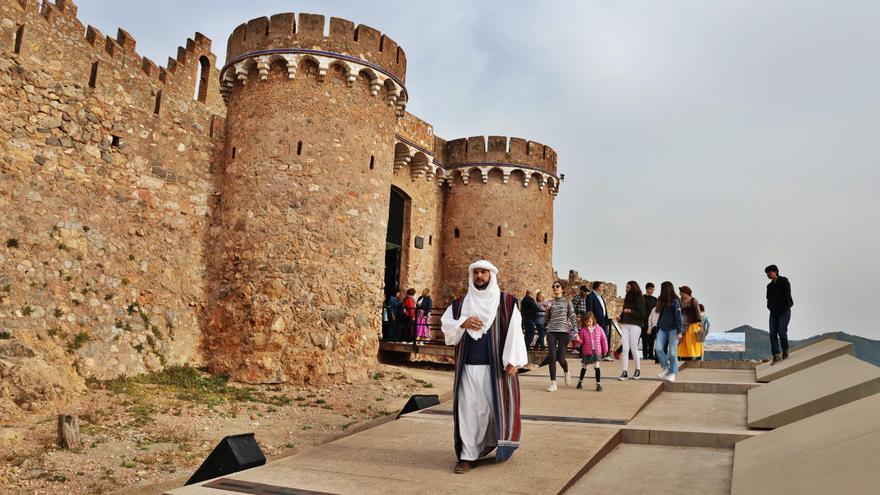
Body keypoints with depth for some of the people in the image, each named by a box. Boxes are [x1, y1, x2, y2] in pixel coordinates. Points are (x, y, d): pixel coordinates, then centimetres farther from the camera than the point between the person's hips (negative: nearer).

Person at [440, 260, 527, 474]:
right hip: (468, 365, 2)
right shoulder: (460, 303, 11)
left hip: (496, 365, -2)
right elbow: (445, 324, 4)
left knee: (497, 405, 5)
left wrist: (513, 360, -13)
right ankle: (468, 455, 6)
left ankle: (500, 444, 29)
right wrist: (463, 323, -15)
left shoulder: (507, 302, 2)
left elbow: (514, 332, -5)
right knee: (468, 408, 1)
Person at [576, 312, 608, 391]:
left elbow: (603, 340, 4)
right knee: (584, 367, 15)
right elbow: (581, 341, -2)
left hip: (597, 352, 0)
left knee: (596, 366, -7)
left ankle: (598, 384, 1)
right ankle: (580, 381, 32)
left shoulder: (598, 329, -3)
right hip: (586, 352, 1)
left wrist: (605, 350, 6)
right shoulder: (583, 330, -5)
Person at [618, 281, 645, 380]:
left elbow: (642, 314, -8)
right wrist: (620, 317, 5)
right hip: (625, 325, 5)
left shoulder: (639, 299, -3)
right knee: (625, 348, -2)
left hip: (635, 325, -5)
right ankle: (625, 372, -2)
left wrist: (630, 311, -14)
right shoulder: (627, 298, 15)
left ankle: (638, 370, 18)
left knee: (634, 348, 1)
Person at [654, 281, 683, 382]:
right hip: (662, 329, 6)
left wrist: (679, 331, -15)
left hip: (673, 329, -6)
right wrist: (657, 329, 16)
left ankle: (672, 373, 6)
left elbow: (678, 317, -10)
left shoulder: (675, 301, -6)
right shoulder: (662, 301, 14)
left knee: (672, 352, -3)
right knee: (658, 348, -8)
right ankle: (666, 368, 6)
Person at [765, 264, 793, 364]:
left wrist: (782, 307, -12)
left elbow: (787, 296, -10)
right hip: (773, 312, 6)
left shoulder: (784, 282, -3)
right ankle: (776, 355, -9)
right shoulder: (769, 286, 16)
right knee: (772, 334, -6)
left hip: (784, 311, -6)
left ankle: (785, 351, 11)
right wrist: (770, 307, 1)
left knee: (781, 332, -11)